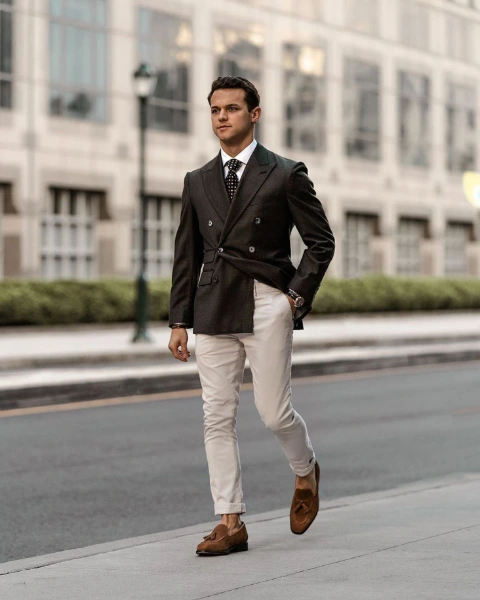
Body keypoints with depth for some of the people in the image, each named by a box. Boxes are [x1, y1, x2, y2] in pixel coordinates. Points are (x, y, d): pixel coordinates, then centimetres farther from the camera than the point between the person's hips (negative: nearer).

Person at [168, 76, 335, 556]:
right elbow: (186, 255, 14)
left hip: (265, 309, -4)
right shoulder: (197, 182, 13)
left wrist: (298, 296, -4)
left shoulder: (285, 175, 1)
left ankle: (306, 473, 30)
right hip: (213, 312, 4)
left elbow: (321, 242, 4)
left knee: (274, 413, -2)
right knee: (217, 418, 1)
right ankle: (230, 523, 6)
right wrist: (180, 321, 9)